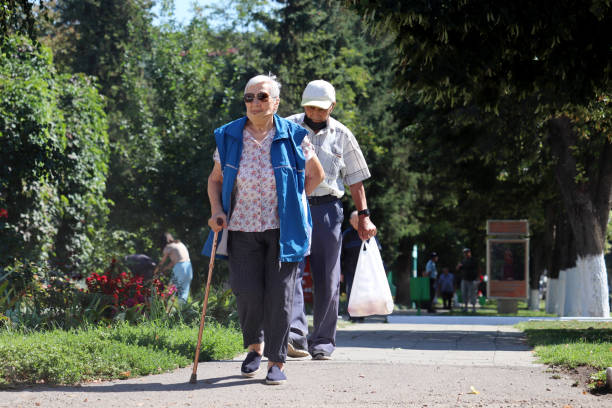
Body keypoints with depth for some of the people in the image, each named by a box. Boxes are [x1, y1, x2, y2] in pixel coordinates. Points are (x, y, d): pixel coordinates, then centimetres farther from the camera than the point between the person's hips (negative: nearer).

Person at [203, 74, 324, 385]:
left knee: (279, 294, -4)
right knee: (247, 292, -8)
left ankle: (277, 362, 6)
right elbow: (216, 178, 14)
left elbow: (315, 175, 13)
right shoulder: (228, 137, 4)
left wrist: (292, 202, 5)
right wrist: (216, 210, -2)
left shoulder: (292, 137, -1)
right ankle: (254, 345, 21)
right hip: (242, 228, 1)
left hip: (282, 229, -1)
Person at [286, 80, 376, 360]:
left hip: (327, 209, 1)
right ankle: (296, 334, -27)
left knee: (327, 278, 2)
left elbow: (355, 179, 13)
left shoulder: (341, 135, 9)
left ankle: (323, 341, 11)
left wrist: (364, 216, 7)